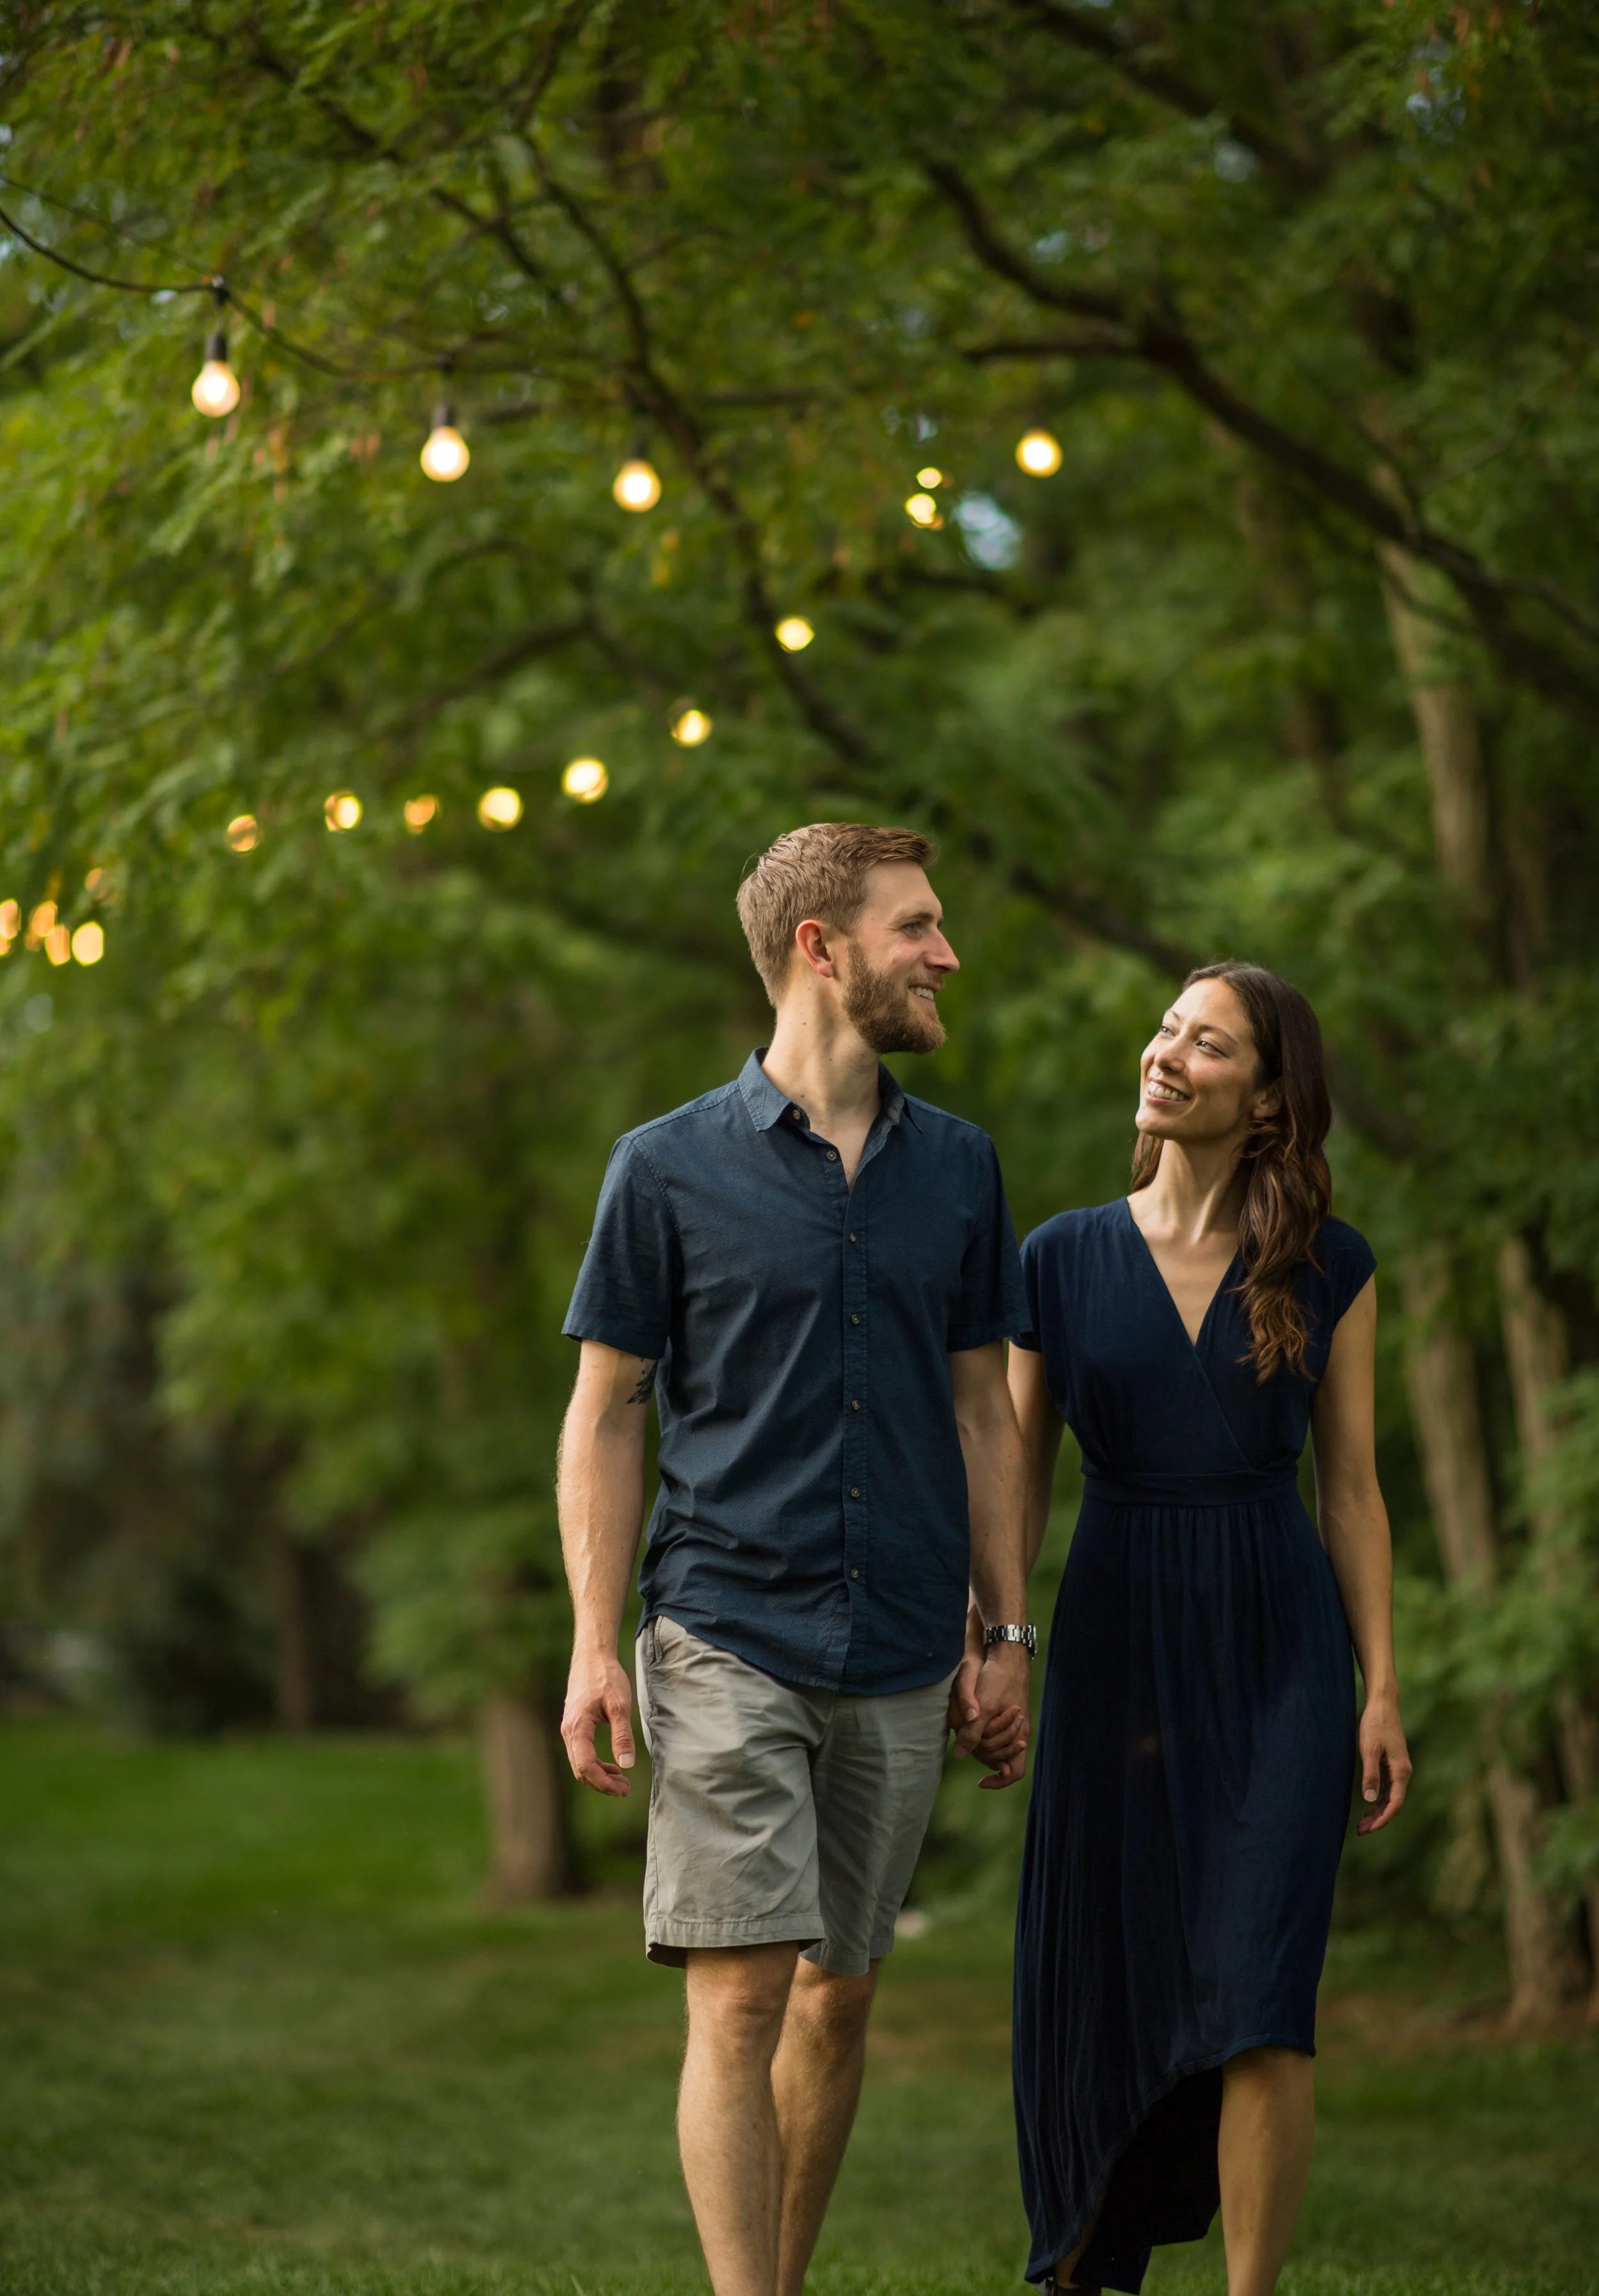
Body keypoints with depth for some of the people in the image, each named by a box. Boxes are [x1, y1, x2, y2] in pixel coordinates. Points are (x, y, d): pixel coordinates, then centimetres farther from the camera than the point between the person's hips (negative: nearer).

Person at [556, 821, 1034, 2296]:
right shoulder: (670, 1168, -1)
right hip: (728, 1641, -4)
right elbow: (605, 1415, 1)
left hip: (899, 1658, 4)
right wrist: (594, 1650, -6)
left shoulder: (959, 1167, 10)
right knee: (743, 1992, -10)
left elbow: (983, 1411, 14)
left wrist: (1004, 1636, 9)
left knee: (840, 1991, 10)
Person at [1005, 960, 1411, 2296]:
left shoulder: (1330, 1270, 2)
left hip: (1280, 1654, -1)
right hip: (1118, 1647, 1)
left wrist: (1383, 1691, -2)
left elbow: (1351, 1484, 4)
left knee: (1262, 1998, -13)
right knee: (1104, 1987, 5)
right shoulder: (1064, 1259, 3)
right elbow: (1018, 1482, 6)